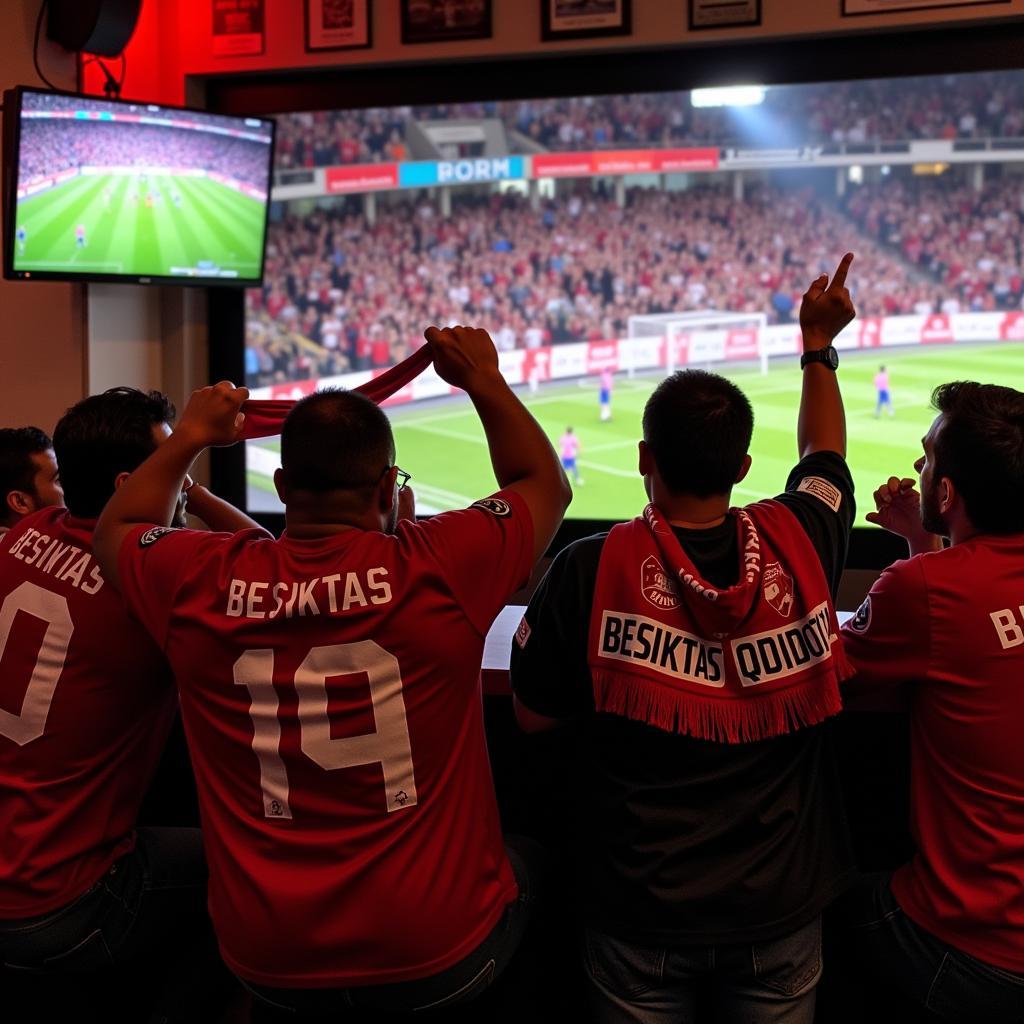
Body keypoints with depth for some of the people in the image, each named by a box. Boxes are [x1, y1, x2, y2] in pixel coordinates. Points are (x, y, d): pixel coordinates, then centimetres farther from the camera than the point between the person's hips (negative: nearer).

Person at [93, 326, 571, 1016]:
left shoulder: (203, 582, -11)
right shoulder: (438, 566, -17)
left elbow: (117, 529, 14)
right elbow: (547, 486, 4)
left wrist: (190, 438, 23)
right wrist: (485, 382, 12)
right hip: (433, 957, -2)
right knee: (523, 863, 30)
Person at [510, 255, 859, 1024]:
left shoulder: (591, 571, -20)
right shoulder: (798, 546, -13)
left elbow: (534, 714, -6)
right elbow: (824, 456, 11)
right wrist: (819, 346, 21)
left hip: (641, 913, -1)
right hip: (781, 908, 2)